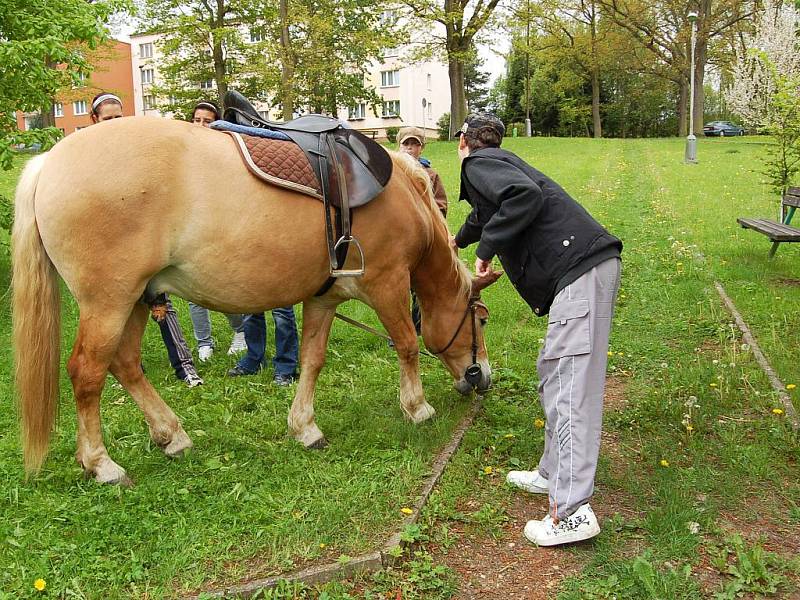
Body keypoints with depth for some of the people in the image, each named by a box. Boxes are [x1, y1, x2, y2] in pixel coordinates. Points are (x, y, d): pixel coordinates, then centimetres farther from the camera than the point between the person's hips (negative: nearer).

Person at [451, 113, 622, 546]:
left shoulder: (478, 162, 1)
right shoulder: (498, 163, 30)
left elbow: (525, 195, -21)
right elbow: (484, 215, 52)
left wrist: (486, 247, -11)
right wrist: (460, 240, 72)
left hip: (580, 267, -10)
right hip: (585, 266, 10)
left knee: (571, 385, -14)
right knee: (553, 374, 17)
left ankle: (572, 511, -16)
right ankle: (553, 474, 26)